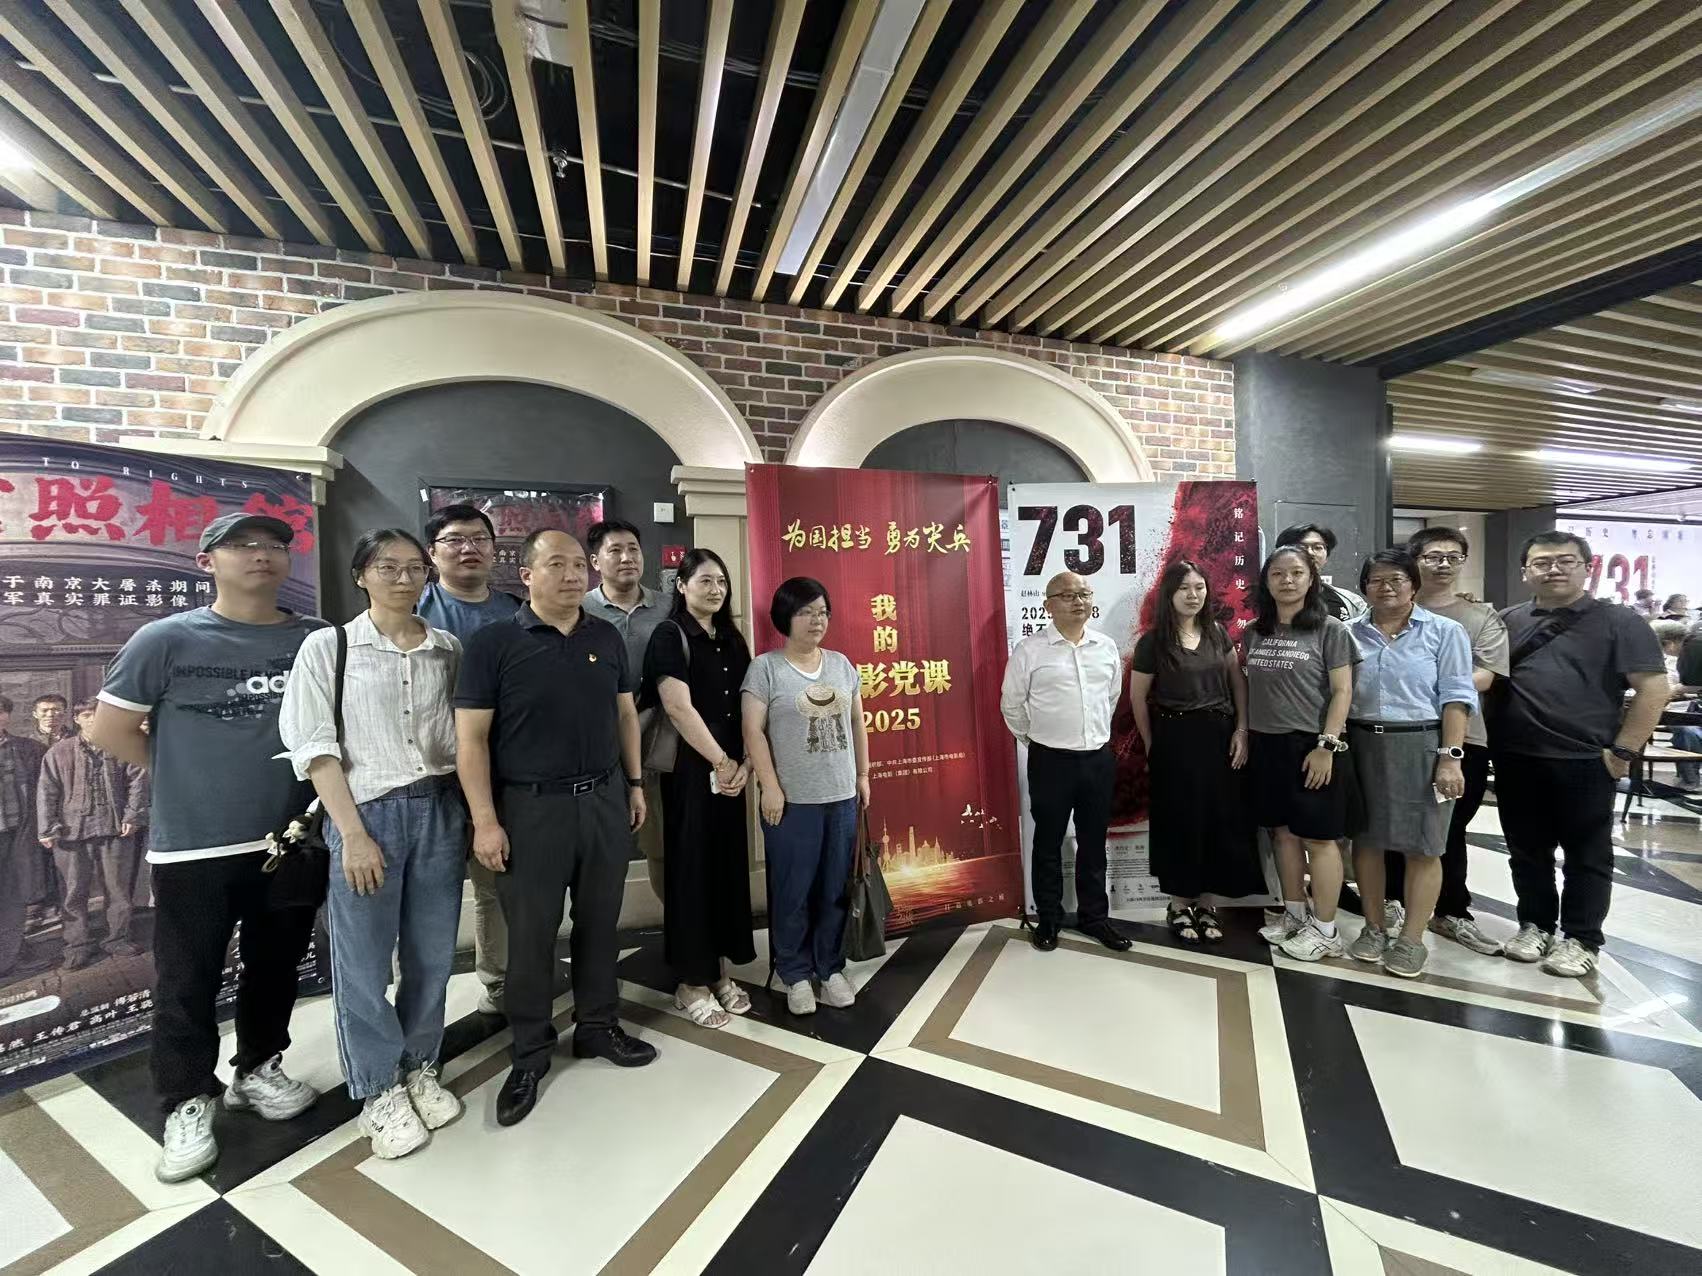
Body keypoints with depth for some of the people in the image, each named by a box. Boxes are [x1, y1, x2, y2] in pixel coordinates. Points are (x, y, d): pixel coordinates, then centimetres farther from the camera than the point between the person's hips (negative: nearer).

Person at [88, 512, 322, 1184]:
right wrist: (190, 777, 4)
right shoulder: (167, 639, -7)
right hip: (193, 847, -2)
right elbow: (109, 730, 0)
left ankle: (258, 1070, 37)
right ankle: (188, 1104, 29)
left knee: (275, 967, 17)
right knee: (187, 983, 10)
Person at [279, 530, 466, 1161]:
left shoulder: (448, 648, 5)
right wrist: (353, 833, -11)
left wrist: (473, 813, 1)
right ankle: (380, 1091, 29)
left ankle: (419, 1070, 34)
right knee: (363, 962, 8)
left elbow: (464, 735, 7)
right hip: (367, 812, -2)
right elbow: (314, 747, -6)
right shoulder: (327, 646, -2)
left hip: (441, 809, 3)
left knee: (431, 956, 12)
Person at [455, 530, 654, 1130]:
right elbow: (470, 738, -9)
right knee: (530, 933, 9)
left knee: (599, 922, 16)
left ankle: (597, 1026, 35)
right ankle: (530, 1051, 29)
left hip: (605, 800, 4)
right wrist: (485, 821, -12)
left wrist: (635, 783, 10)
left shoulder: (607, 637, 5)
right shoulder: (492, 643, -7)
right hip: (530, 807, -3)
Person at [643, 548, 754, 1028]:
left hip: (732, 771, 6)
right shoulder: (670, 635, -7)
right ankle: (691, 982, 19)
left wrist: (744, 764, -3)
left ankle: (721, 971, 27)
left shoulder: (733, 640, 12)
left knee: (729, 867, 12)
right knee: (691, 871, 4)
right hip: (689, 770, -6)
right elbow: (678, 706, -17)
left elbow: (747, 708, 9)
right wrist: (720, 761, -13)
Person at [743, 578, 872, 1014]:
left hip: (842, 797, 5)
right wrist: (769, 786, -15)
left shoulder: (842, 664, 8)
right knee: (792, 892, 6)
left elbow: (857, 723, 14)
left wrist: (863, 774, 12)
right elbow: (753, 731, -10)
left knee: (835, 890, 13)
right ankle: (796, 974, 24)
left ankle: (831, 968, 30)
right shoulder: (765, 667, -7)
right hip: (792, 800, -4)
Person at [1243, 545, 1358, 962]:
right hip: (1266, 746, 5)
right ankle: (1294, 914, 28)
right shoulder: (1253, 633, 8)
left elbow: (1342, 691, -8)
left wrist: (1326, 746, -14)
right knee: (1283, 833, 13)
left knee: (1318, 838, 3)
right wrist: (1243, 734, 8)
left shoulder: (1330, 630, -4)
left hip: (1311, 746, -5)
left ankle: (1325, 929, 16)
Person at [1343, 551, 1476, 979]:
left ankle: (1412, 939, 14)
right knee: (1366, 838, 9)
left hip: (1421, 746, -2)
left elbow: (1455, 699, -5)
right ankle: (1373, 929, 23)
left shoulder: (1444, 632, 1)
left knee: (1421, 845, 3)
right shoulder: (1351, 633, 7)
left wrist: (1450, 757, -13)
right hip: (1361, 745, 3)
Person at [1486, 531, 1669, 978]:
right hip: (1516, 760, 3)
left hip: (1584, 761, -3)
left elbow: (1653, 688, -6)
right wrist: (1491, 742, 4)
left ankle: (1580, 939, 22)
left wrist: (1622, 750, -10)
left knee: (1586, 855, 9)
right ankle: (1535, 924, 28)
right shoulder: (1507, 621, 7)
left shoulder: (1618, 622, -2)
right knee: (1527, 851, 13)